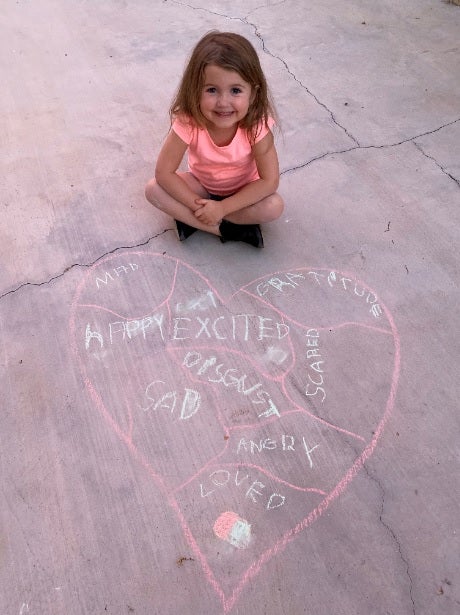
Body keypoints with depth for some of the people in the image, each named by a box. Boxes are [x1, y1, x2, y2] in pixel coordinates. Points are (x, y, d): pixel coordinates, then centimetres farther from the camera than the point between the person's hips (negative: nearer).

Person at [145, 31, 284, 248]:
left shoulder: (257, 124, -30)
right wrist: (198, 205, -31)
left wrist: (222, 208, -33)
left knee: (275, 206, -29)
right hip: (201, 184, 1)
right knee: (153, 190, -21)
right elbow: (164, 172, -23)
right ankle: (225, 229, -22)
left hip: (244, 190, -1)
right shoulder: (188, 122, -28)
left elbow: (270, 181, -29)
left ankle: (193, 219, -18)